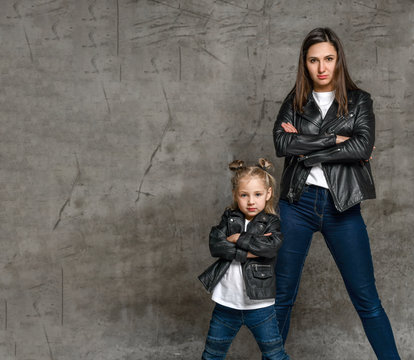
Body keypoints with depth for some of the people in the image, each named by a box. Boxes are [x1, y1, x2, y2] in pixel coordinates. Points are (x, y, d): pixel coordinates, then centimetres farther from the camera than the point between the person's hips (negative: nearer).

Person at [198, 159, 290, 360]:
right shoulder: (229, 218, 5)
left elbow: (271, 247, -23)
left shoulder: (272, 223, -2)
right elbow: (215, 246, -11)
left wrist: (238, 238, -15)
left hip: (259, 305, -2)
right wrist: (247, 252, -20)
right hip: (226, 303, 2)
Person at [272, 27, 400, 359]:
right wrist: (335, 140, -12)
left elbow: (363, 147, -13)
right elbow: (281, 143, -10)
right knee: (282, 295, 9)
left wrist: (307, 149, -11)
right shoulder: (295, 102, 8)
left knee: (367, 300, 2)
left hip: (342, 206, -1)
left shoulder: (359, 101, 4)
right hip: (297, 203, 1)